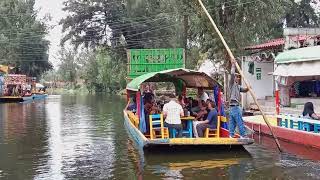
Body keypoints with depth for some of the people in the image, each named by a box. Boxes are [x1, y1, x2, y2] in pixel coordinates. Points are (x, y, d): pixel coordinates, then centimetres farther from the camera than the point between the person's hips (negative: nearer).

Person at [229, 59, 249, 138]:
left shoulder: (238, 86, 21)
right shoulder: (232, 84, -6)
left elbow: (244, 90, 20)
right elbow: (232, 74, -18)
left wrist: (247, 88, -3)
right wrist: (233, 64, -14)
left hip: (235, 106, 9)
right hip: (235, 106, -9)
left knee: (232, 122, 9)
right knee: (240, 122, -7)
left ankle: (231, 136, 11)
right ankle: (243, 135, -4)